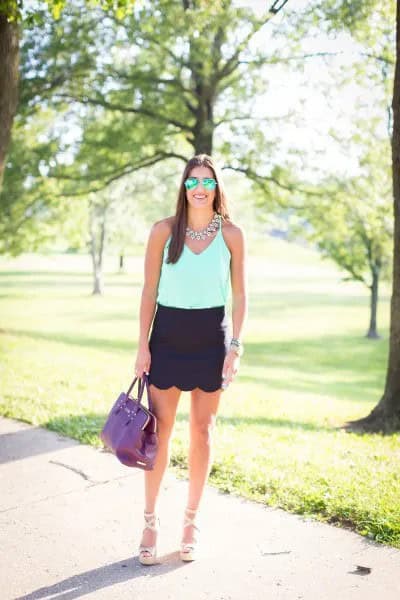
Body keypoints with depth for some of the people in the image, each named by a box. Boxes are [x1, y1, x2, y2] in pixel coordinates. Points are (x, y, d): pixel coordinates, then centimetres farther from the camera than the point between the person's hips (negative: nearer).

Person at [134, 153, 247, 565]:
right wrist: (143, 345, -3)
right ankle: (150, 521, 13)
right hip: (168, 334, 0)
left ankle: (191, 521, 20)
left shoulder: (231, 235, -1)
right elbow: (149, 291, 1)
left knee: (202, 431, 7)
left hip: (211, 336, 1)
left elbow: (239, 294, 3)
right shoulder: (163, 231, -2)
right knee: (159, 430, 0)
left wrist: (235, 345, -4)